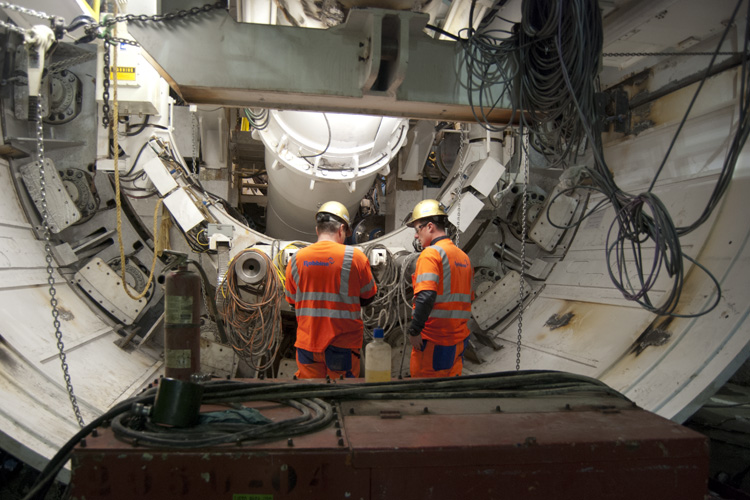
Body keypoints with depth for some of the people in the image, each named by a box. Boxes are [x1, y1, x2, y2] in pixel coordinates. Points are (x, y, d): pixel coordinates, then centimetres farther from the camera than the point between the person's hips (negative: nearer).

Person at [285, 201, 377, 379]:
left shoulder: (296, 259, -1)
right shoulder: (355, 257, -10)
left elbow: (292, 301, 9)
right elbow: (368, 297, 1)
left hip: (307, 343, 3)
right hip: (343, 344, -3)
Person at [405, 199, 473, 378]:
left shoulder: (430, 254, -11)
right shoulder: (464, 256, 14)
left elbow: (425, 297, -23)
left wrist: (414, 330, -17)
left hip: (433, 339, -8)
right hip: (458, 339, 8)